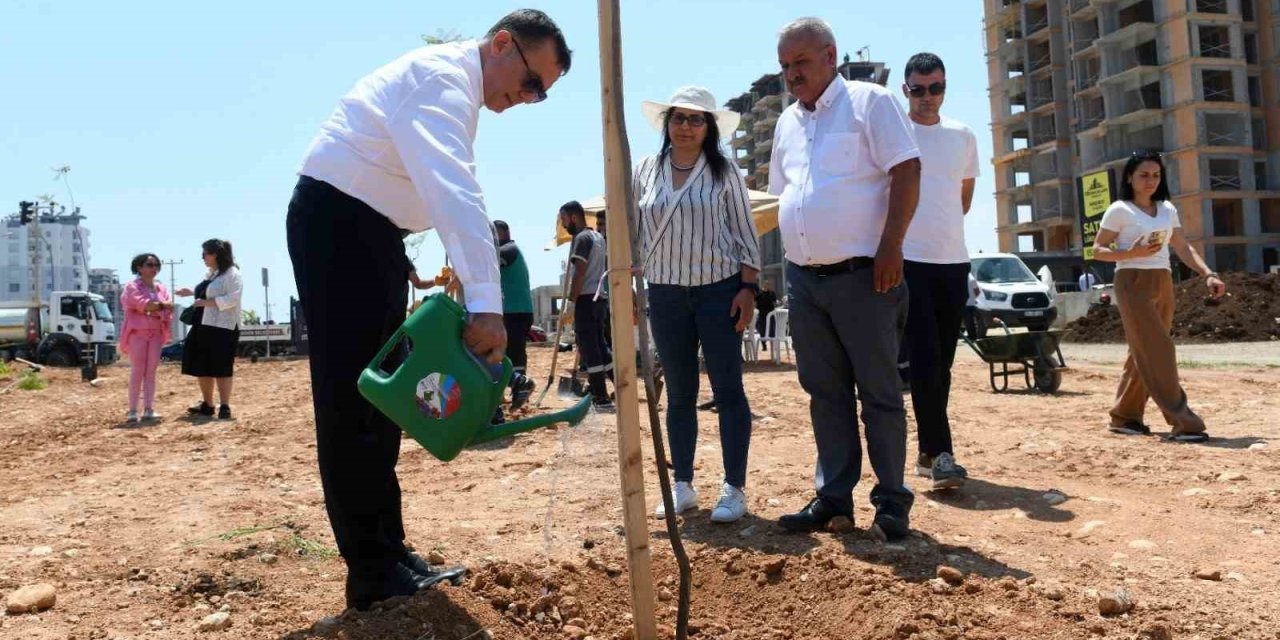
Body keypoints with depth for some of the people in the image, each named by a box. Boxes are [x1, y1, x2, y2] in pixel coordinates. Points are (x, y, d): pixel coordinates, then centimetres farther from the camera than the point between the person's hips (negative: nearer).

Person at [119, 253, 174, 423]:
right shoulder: (132, 287, -2)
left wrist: (152, 310, -14)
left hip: (156, 334, 5)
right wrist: (161, 305, -7)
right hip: (137, 333, -5)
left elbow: (168, 311, 2)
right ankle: (133, 410, -3)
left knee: (151, 372, 3)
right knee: (137, 372, -6)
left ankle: (149, 409, 3)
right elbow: (142, 304, -18)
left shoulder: (161, 289, 14)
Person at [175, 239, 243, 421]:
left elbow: (233, 298, -20)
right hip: (203, 326, 9)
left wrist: (207, 302, -21)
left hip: (222, 328, -9)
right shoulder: (210, 274, 18)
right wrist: (192, 293, 15)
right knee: (202, 367, 11)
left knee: (221, 368, -6)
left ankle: (225, 407, -2)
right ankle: (207, 405, 20)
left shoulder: (232, 273, -10)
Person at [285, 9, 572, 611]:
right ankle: (374, 572, -4)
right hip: (336, 218, -11)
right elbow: (454, 189, -32)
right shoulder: (444, 74, -16)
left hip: (369, 228, 11)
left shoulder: (457, 89, 17)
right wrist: (485, 301, -40)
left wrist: (466, 285, 9)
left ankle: (387, 554, 19)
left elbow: (451, 191, 17)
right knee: (353, 398, -9)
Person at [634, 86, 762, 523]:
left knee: (728, 390, -1)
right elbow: (632, 233, 9)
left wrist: (748, 288, -8)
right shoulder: (645, 171, 7)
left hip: (719, 290, -2)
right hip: (666, 294, 3)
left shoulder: (723, 171, 1)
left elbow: (744, 232, 0)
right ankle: (682, 486, 17)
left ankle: (734, 488, 5)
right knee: (679, 394, 9)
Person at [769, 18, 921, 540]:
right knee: (825, 392, 11)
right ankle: (833, 496, 20)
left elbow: (907, 172, -11)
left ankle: (892, 502, 11)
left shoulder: (870, 102, -3)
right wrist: (792, 260, 16)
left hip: (862, 275, -6)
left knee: (879, 393, 0)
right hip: (804, 279, 7)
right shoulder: (787, 123, 16)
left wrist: (890, 247, -18)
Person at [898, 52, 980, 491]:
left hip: (953, 260, 5)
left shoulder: (962, 136, 12)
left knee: (942, 362, 8)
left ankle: (928, 452, 17)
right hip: (907, 259, -5)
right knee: (924, 360, -12)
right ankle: (940, 453, -10)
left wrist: (940, 228, 14)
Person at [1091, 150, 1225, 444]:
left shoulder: (1168, 209, 14)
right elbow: (1097, 250, -5)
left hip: (1163, 284, 7)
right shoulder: (1119, 210, -4)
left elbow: (1184, 248, 12)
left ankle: (1125, 416, 19)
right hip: (1134, 283, -7)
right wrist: (1131, 253, -20)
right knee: (1157, 351, -13)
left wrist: (1209, 274, -1)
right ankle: (1182, 422, -15)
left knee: (1145, 352, 9)